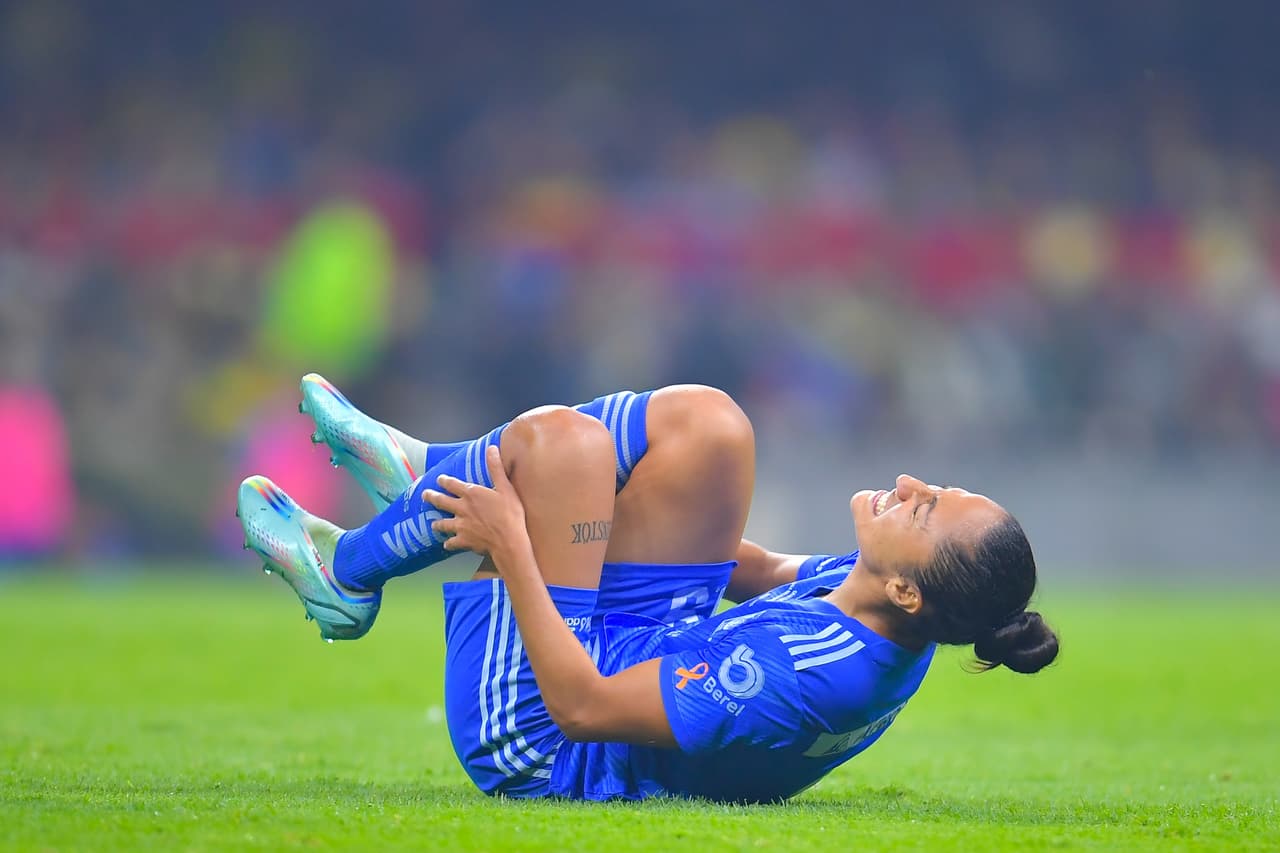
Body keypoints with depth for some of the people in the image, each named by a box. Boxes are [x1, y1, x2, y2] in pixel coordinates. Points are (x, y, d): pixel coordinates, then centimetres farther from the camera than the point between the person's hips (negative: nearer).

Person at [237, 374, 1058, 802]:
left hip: (532, 741, -8)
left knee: (559, 434, -16)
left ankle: (349, 569, 11)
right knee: (705, 420, 2)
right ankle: (426, 475, 19)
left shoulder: (803, 671, -39)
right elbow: (767, 575, 10)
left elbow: (582, 705, -33)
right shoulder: (896, 630, -13)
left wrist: (514, 544, -24)